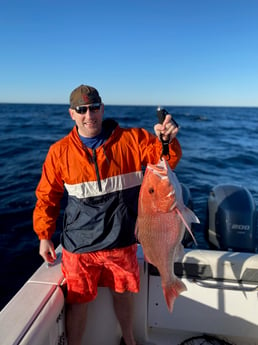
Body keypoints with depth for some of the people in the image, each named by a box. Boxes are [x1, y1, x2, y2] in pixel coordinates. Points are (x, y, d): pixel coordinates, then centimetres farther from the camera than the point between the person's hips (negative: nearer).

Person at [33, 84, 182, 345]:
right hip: (79, 246, -1)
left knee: (123, 294, 22)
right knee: (77, 302, 12)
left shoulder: (131, 139, -6)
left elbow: (166, 158, -6)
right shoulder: (60, 151, -5)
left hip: (122, 241, 2)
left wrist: (168, 139, -28)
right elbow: (47, 196, 2)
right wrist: (44, 236, 2)